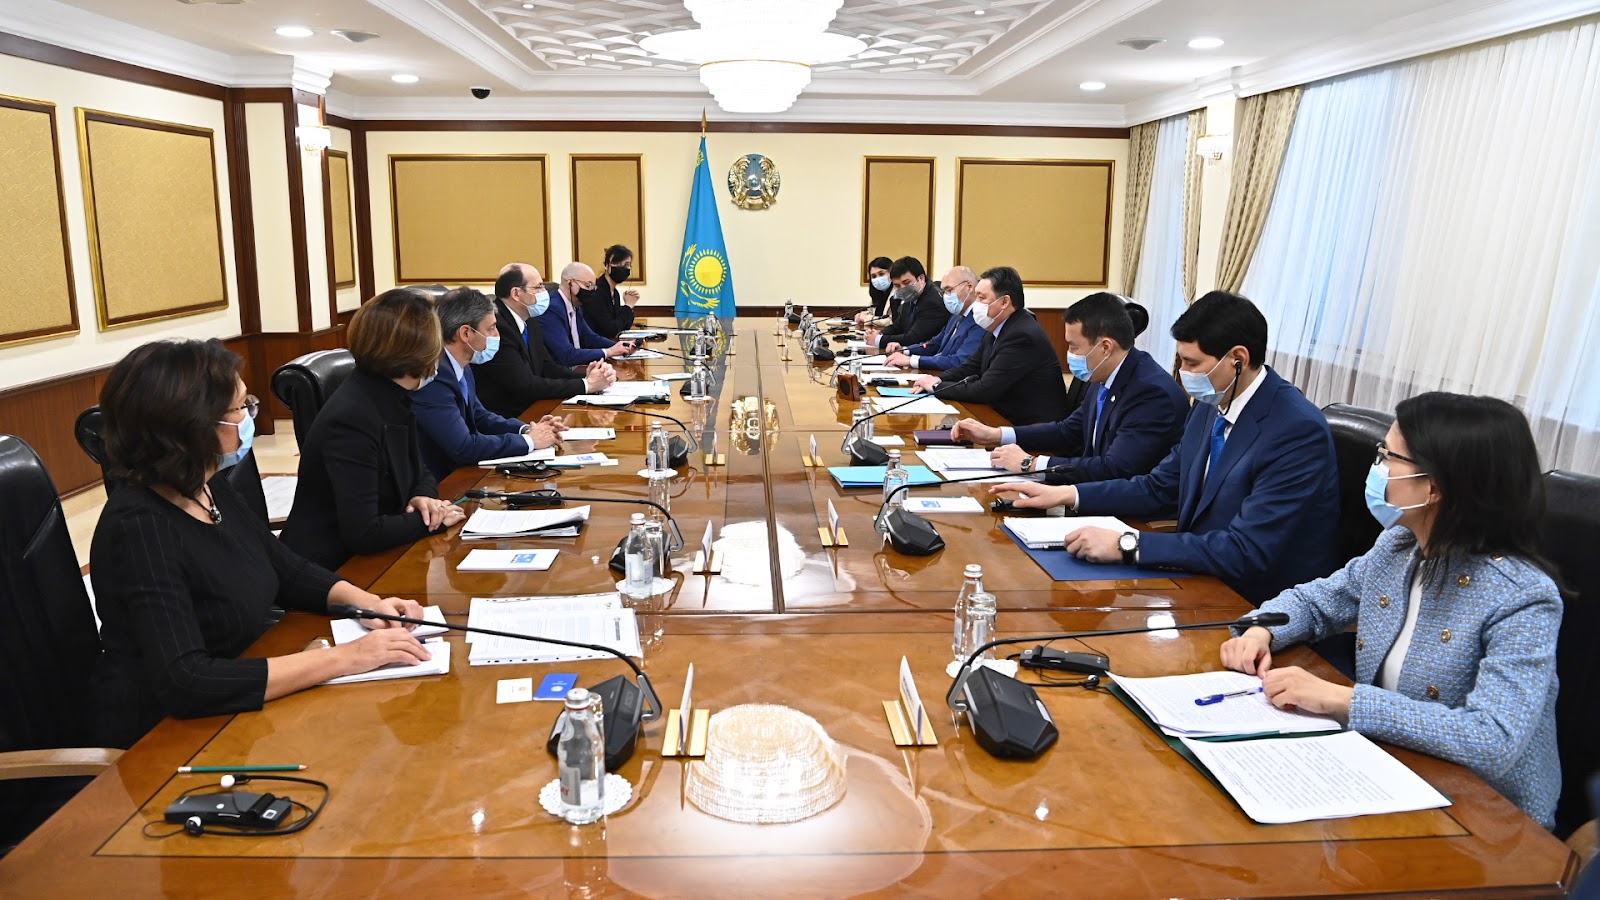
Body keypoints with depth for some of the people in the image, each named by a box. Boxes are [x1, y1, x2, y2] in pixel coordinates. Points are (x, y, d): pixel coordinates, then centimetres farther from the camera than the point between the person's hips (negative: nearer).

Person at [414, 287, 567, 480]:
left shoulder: (461, 368, 5)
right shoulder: (433, 378, -23)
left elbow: (479, 417, 16)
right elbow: (463, 447, -26)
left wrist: (526, 429, -1)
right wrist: (528, 441, -15)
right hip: (441, 486, -8)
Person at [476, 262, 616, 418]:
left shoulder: (529, 321, 9)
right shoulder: (496, 327, -19)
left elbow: (547, 368, 12)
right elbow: (526, 386, -21)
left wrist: (586, 376, -7)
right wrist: (586, 385, -14)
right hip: (504, 422, -8)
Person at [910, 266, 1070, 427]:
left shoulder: (1022, 336, -22)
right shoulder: (996, 329, 7)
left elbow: (984, 390, -22)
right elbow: (971, 367, 15)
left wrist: (937, 386, -10)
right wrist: (937, 379, -4)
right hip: (1007, 418, 8)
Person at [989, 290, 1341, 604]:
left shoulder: (1299, 431, -23)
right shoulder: (1211, 404, 2)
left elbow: (1246, 552, -28)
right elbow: (1160, 489, 13)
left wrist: (1127, 545, -30)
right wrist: (1066, 494, 1)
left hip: (1265, 608, -7)